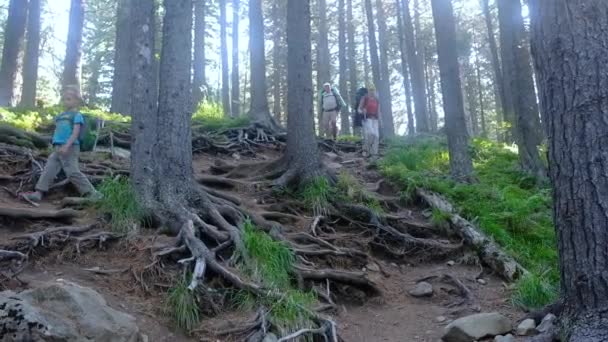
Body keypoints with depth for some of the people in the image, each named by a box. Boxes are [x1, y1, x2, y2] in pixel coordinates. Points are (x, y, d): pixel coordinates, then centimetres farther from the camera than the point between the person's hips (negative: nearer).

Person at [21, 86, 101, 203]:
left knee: (72, 172, -14)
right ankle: (38, 193, 2)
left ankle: (92, 193, -10)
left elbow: (76, 132, -14)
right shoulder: (61, 116, 21)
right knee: (49, 170, 2)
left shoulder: (77, 115, -3)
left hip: (70, 148, -8)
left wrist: (66, 145, -23)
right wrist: (55, 146, 23)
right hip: (58, 148, 8)